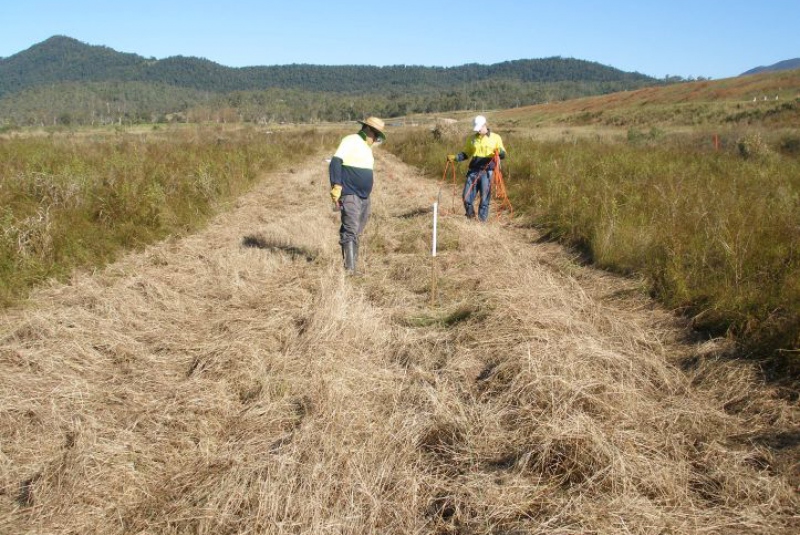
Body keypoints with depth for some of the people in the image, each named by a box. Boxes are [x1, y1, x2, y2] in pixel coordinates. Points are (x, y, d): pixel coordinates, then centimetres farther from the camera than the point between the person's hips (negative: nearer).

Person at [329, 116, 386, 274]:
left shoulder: (367, 147, 20)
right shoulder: (351, 141, -8)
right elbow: (335, 161, -18)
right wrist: (336, 186, -26)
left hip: (364, 197, 9)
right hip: (350, 195, -9)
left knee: (356, 233, 12)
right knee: (351, 231, -15)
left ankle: (352, 265, 19)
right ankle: (349, 269, -17)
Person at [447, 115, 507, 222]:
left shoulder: (495, 138, 4)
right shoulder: (471, 138, 11)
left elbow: (503, 155, 2)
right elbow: (466, 154, 17)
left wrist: (499, 151, -21)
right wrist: (455, 157, 0)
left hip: (486, 172, -3)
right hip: (473, 171, 3)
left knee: (484, 198, -1)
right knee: (467, 197, -1)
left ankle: (482, 219, 9)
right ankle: (470, 217, 19)